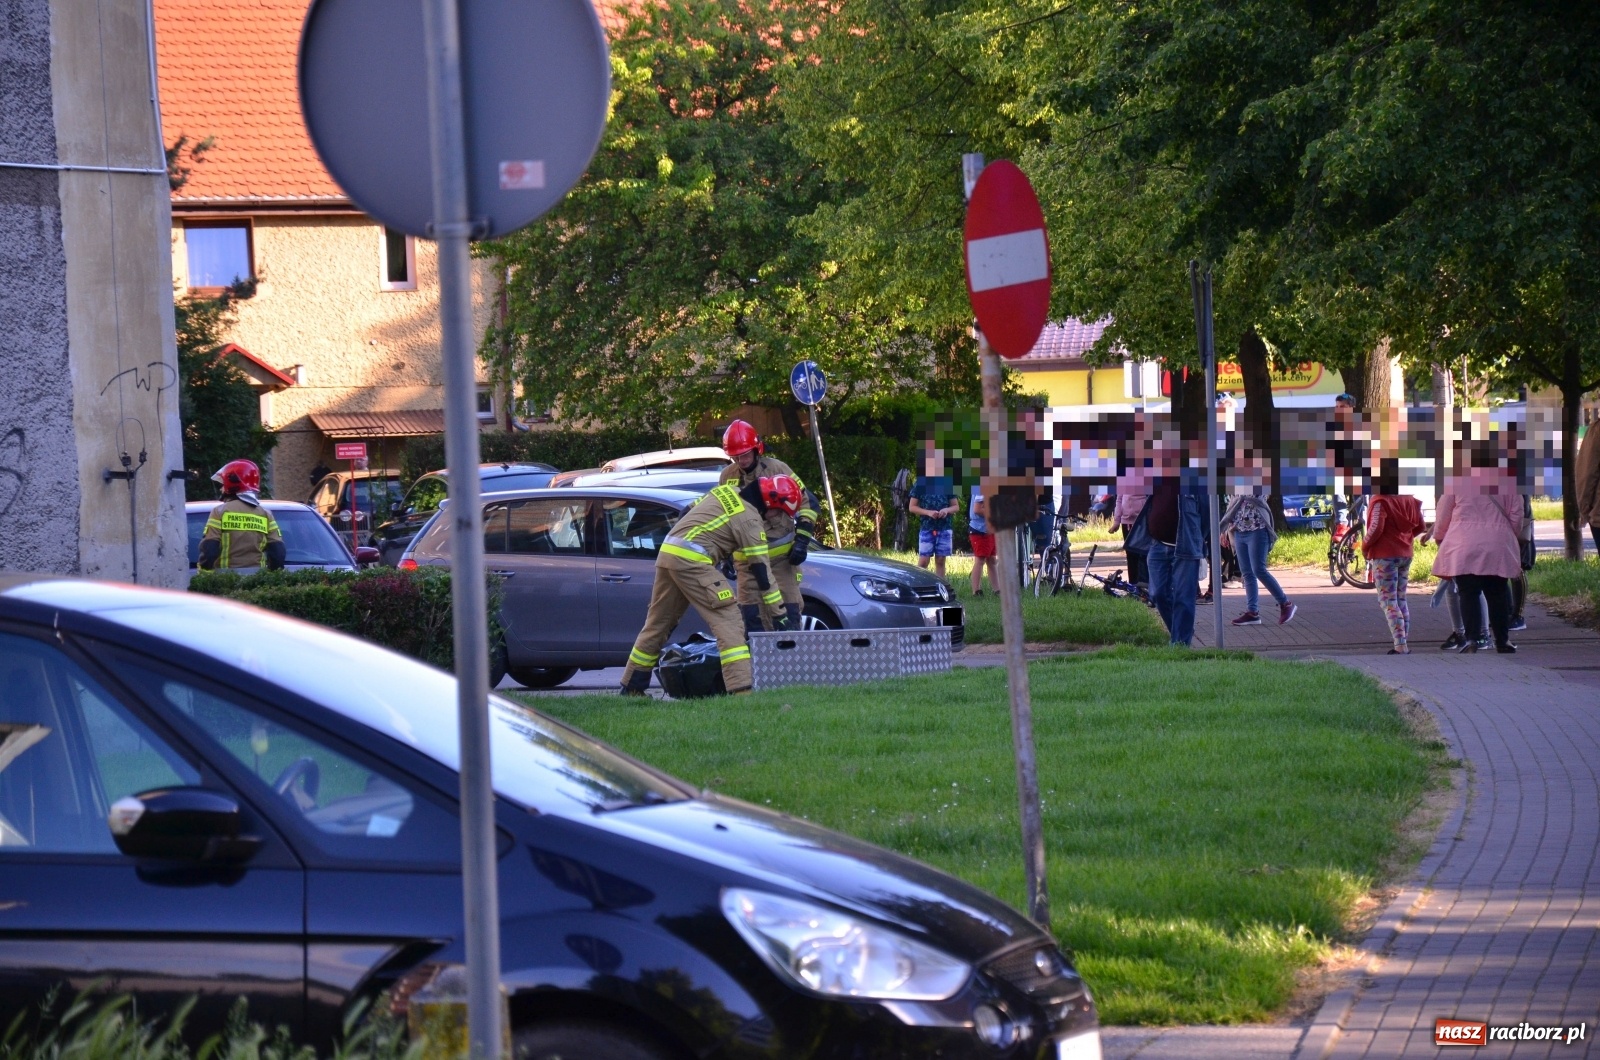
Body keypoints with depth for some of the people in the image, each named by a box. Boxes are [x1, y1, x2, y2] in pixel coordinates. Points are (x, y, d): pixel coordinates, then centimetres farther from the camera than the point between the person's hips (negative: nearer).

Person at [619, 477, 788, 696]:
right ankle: (741, 688, -20)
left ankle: (631, 687, 24)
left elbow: (686, 514, 24)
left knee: (658, 623, 17)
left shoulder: (727, 490, 17)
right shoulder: (749, 518, -6)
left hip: (666, 553, 9)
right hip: (691, 561, -9)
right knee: (728, 621, -10)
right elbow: (760, 569, -6)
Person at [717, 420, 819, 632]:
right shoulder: (727, 476, 3)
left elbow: (807, 502, -3)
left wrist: (802, 540, -9)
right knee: (750, 613, 4)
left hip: (780, 554, -4)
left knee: (787, 611, -5)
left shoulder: (777, 469, -8)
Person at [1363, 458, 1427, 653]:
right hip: (1405, 555, 7)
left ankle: (1400, 645, -15)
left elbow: (1376, 528, -22)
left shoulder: (1380, 501, -15)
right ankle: (1405, 643, 14)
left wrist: (1365, 546, -7)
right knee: (1401, 599, 16)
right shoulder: (1409, 500, 6)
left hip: (1385, 555, -7)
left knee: (1387, 601, -5)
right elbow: (1420, 526, 8)